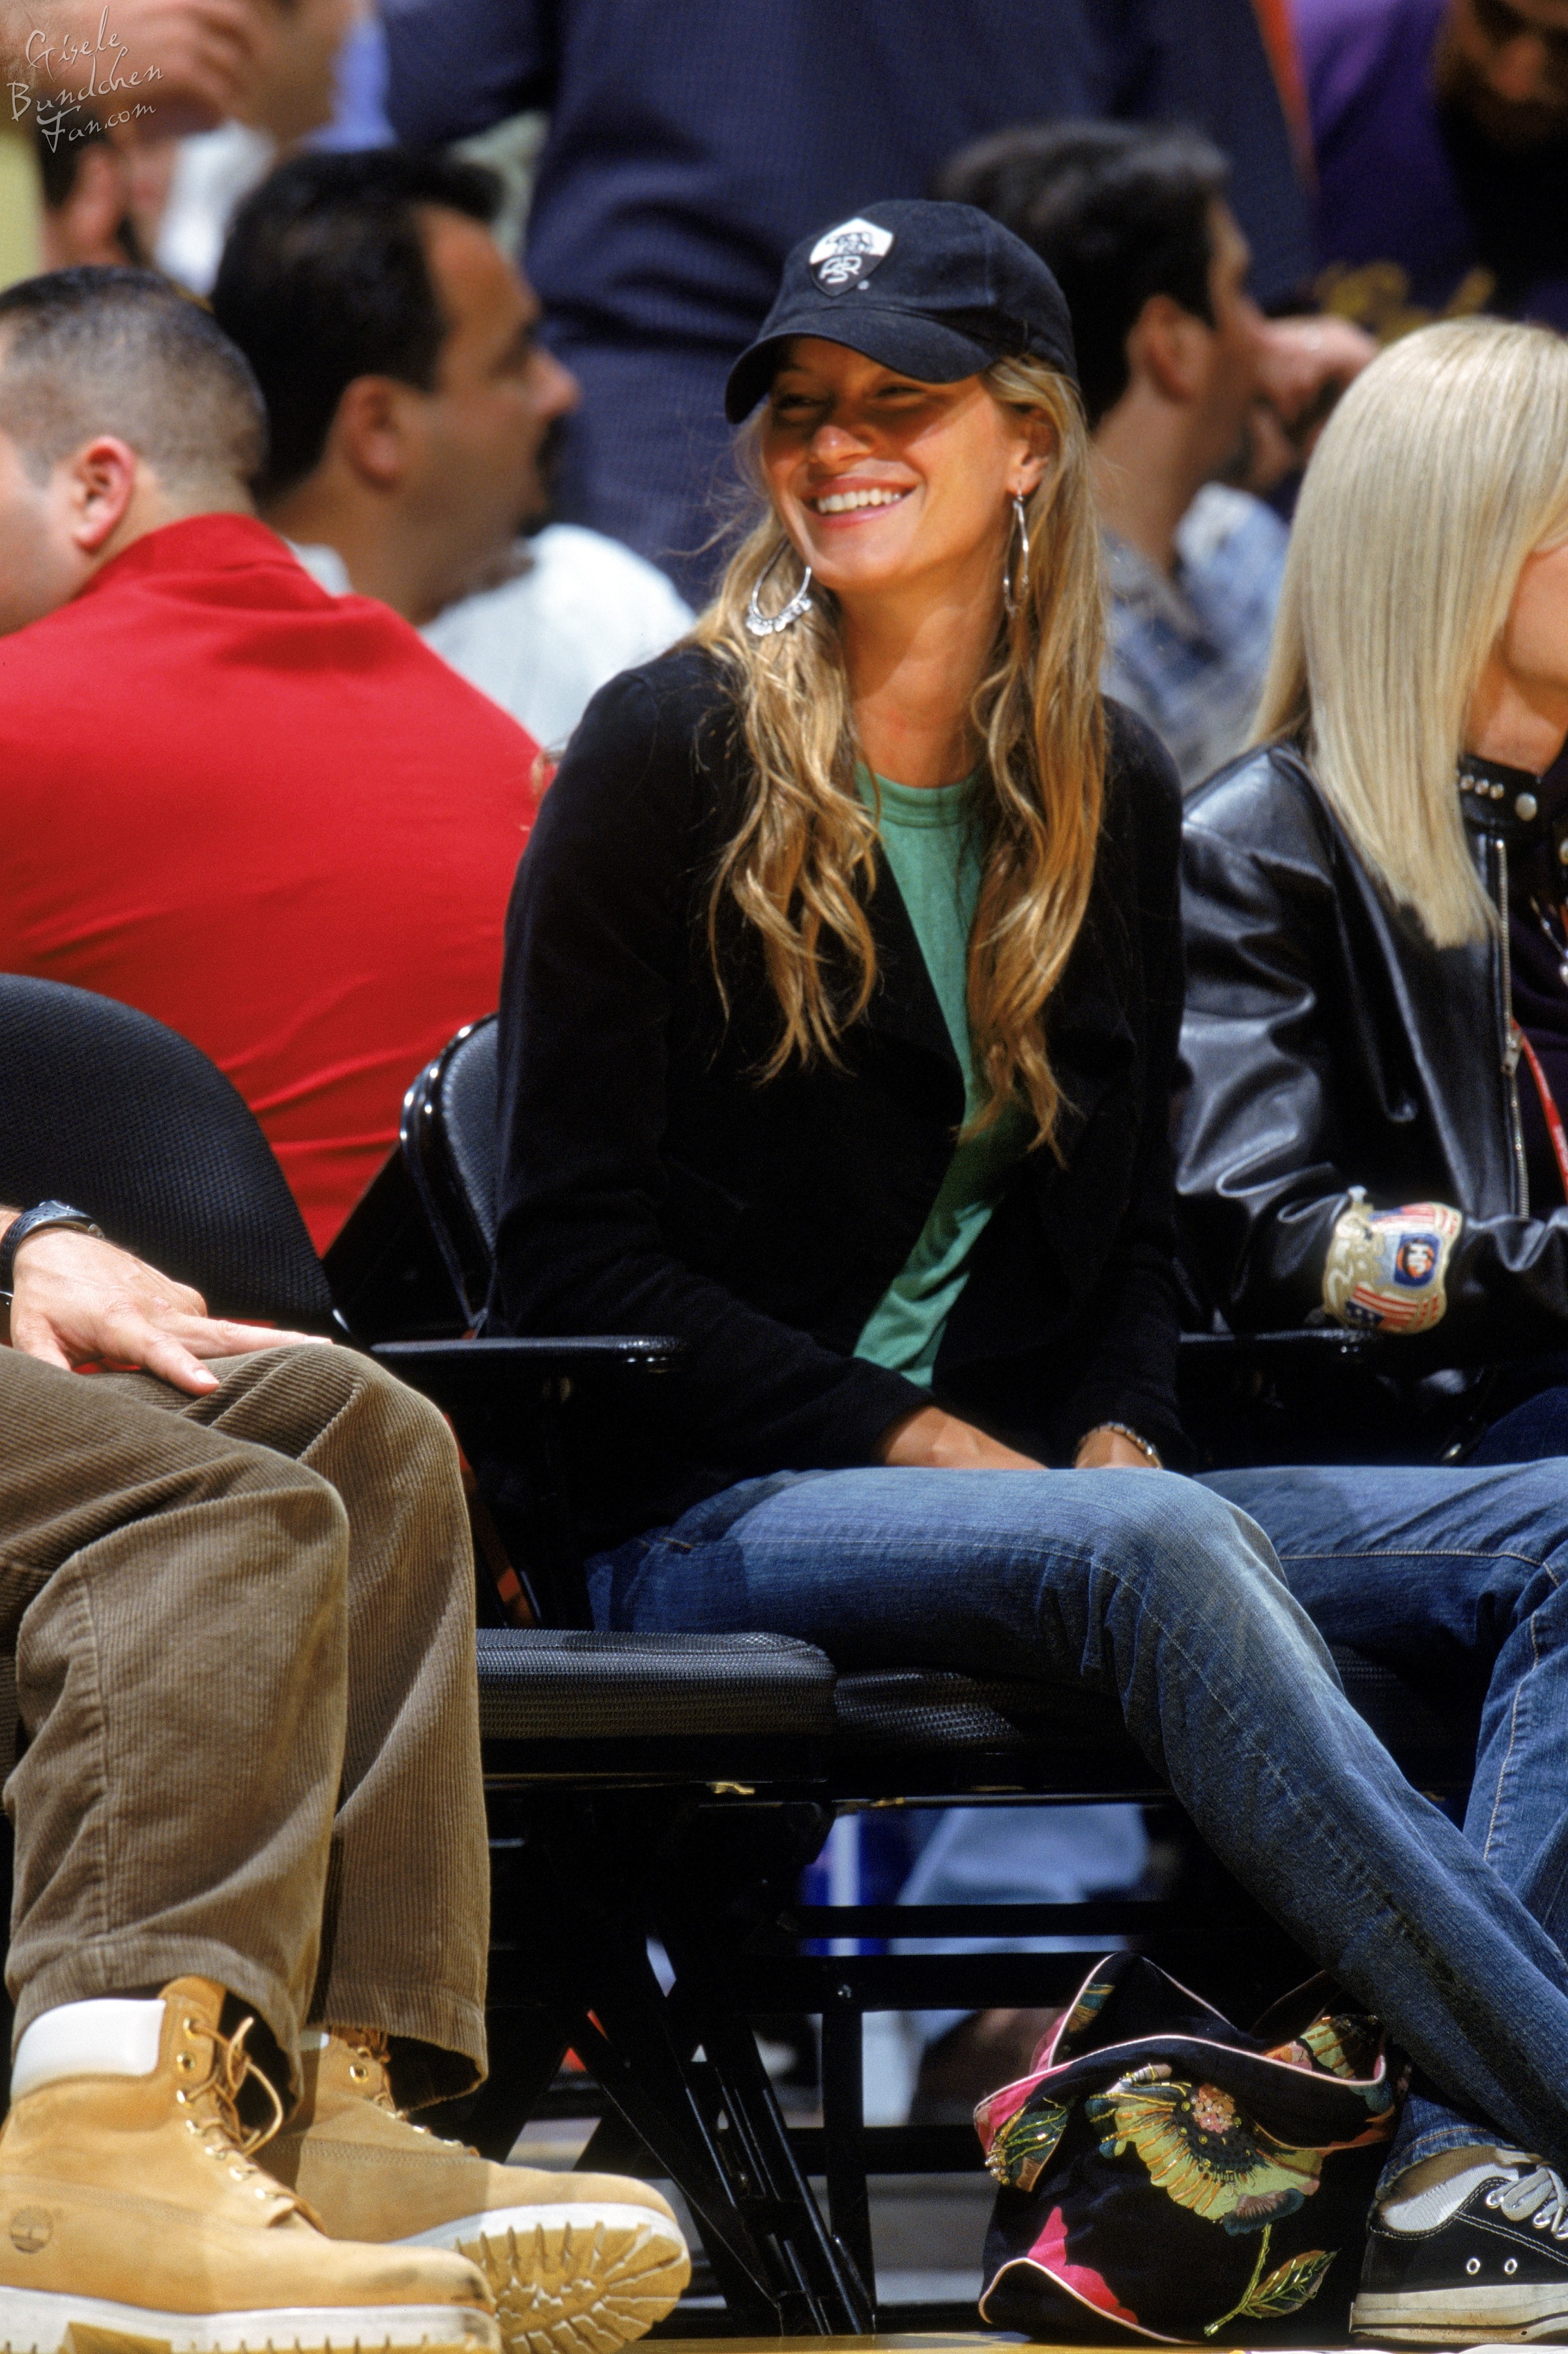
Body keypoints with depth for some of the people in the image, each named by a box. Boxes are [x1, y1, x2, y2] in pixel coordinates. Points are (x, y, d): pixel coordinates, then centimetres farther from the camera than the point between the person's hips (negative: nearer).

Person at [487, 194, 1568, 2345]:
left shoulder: (1111, 790, 14)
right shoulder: (672, 758, -2)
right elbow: (574, 1257, -7)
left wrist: (1116, 1435, -3)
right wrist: (918, 1441, -15)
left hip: (1037, 1483, 6)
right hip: (713, 1518, -6)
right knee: (1162, 1558, -37)